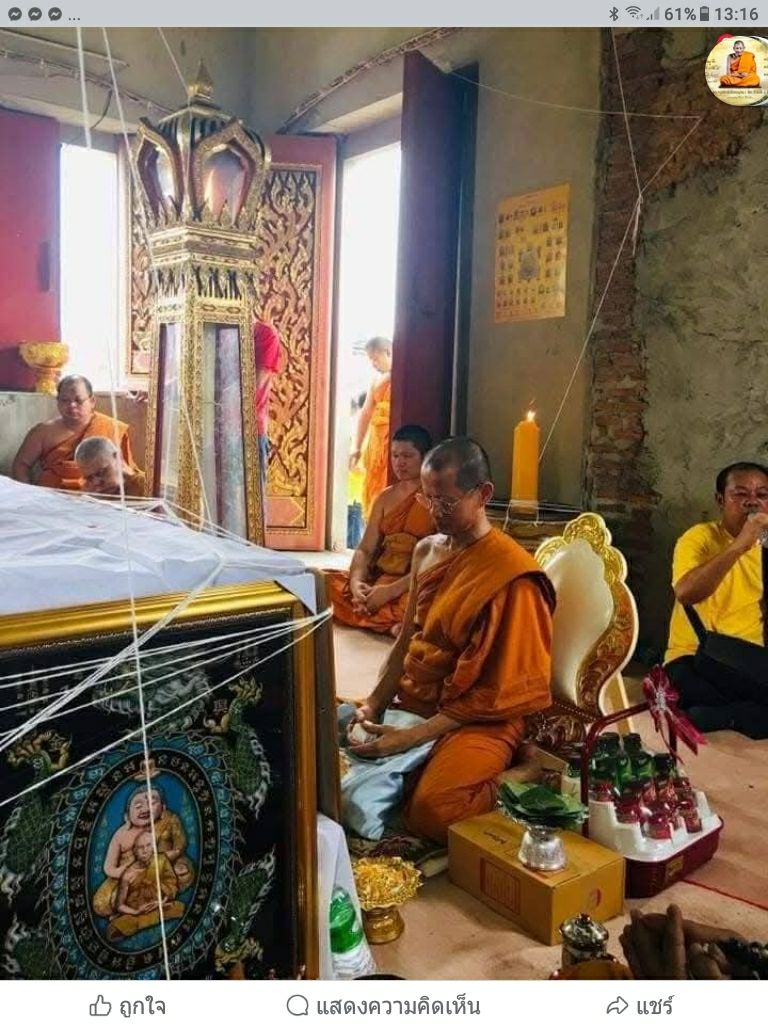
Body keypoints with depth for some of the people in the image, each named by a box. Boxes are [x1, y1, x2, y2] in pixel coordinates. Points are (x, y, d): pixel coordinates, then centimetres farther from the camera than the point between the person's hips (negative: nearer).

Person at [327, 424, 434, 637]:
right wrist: (357, 581, -14)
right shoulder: (385, 497, 14)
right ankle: (394, 624, -20)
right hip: (379, 577, 8)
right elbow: (365, 549, 9)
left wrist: (390, 591, -22)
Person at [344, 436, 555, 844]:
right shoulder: (426, 551, 5)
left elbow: (497, 693, -19)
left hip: (480, 719, -7)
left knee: (429, 811, -29)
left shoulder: (512, 576, -19)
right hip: (413, 700, 7)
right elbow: (406, 641, 9)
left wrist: (411, 737, -22)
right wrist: (373, 703, -6)